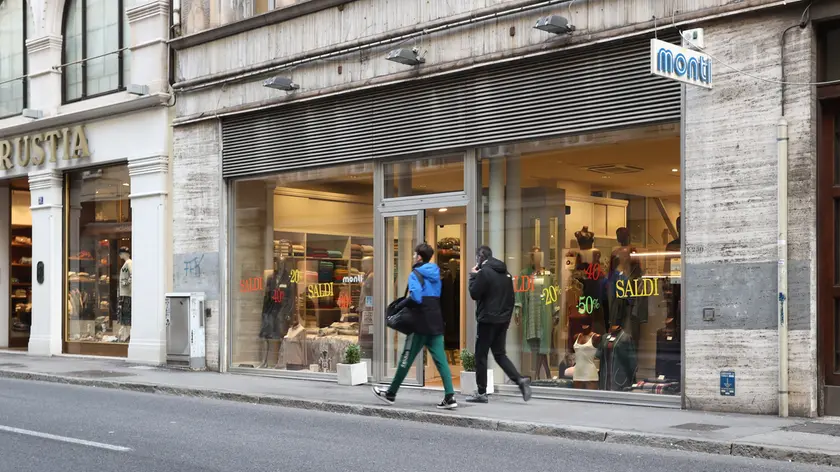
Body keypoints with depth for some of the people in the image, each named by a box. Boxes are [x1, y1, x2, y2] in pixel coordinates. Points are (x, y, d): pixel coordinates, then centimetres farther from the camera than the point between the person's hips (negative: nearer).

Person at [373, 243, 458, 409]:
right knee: (441, 360, 1)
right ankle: (450, 397, -9)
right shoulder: (435, 274, 15)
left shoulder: (416, 274, -9)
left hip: (421, 324, -6)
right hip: (436, 323, 6)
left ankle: (391, 394, 17)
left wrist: (400, 305, -6)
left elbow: (415, 297, -23)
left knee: (406, 359, 5)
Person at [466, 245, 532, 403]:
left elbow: (474, 294, -14)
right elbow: (511, 297, 15)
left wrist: (473, 276, -1)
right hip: (503, 320, 7)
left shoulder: (484, 272, -13)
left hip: (488, 320, -7)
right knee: (500, 354, 14)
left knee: (481, 355, 2)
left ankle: (481, 393, 4)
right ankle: (520, 379, -4)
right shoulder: (505, 273, 13)